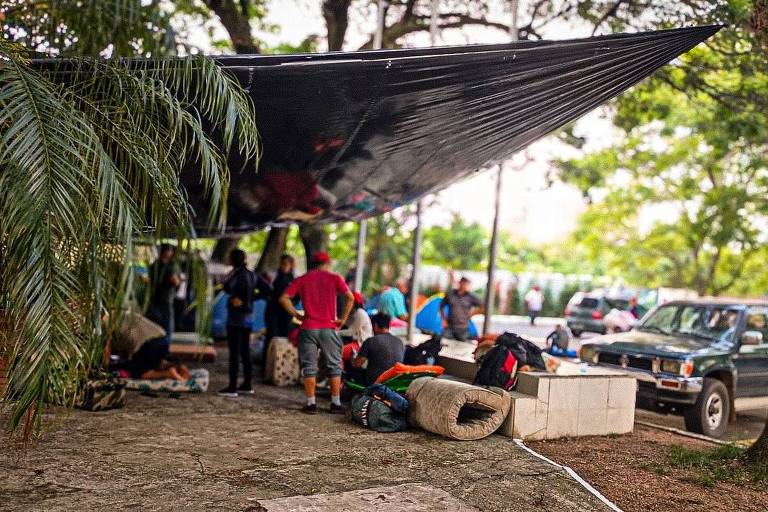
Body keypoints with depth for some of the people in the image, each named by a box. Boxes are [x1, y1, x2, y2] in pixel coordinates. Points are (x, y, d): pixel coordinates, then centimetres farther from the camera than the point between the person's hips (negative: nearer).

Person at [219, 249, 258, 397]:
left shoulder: (238, 273, -13)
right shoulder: (251, 274, 10)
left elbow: (227, 287, -15)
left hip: (236, 317, -8)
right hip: (249, 317, 8)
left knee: (234, 352, -6)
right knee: (245, 352, 14)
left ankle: (232, 388, -5)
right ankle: (247, 385, 19)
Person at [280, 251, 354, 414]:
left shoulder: (301, 280, 6)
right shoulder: (334, 278, 1)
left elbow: (284, 298, -3)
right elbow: (350, 297, -11)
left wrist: (297, 315, 3)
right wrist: (343, 318, -4)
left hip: (308, 328, 1)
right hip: (328, 329, -1)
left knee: (309, 367, 8)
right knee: (334, 366, 9)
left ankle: (311, 404, 8)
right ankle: (336, 404, 10)